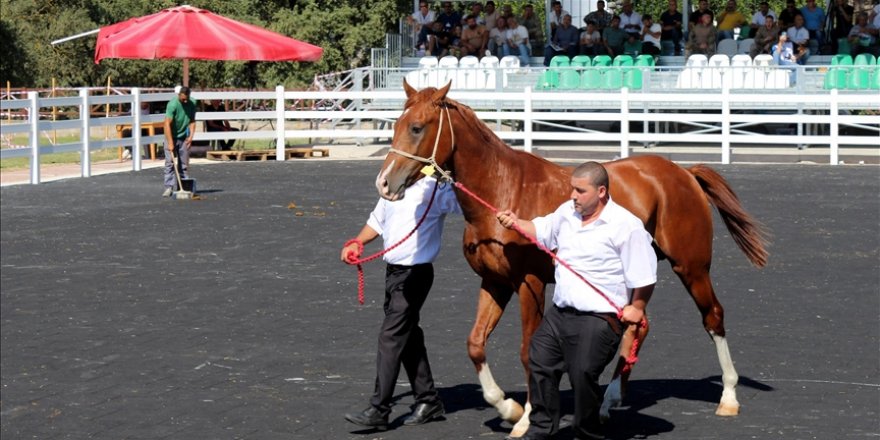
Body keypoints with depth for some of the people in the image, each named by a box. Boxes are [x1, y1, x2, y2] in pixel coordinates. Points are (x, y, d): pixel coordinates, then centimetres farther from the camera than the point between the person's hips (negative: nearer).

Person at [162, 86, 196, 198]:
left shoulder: (192, 103, -4)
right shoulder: (172, 104, -21)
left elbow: (192, 121, 5)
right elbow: (167, 124, -24)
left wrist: (191, 135, -8)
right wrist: (170, 143, -28)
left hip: (184, 138, 4)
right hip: (171, 137, -4)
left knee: (184, 164, 4)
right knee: (169, 162, -9)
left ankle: (183, 188, 8)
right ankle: (169, 187, -11)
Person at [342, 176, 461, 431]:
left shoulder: (435, 189, -12)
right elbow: (378, 220, 23)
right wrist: (357, 243, 10)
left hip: (415, 273, -8)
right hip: (393, 272, 8)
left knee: (391, 337, -11)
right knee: (408, 337, 14)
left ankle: (378, 411, -8)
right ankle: (428, 401, 25)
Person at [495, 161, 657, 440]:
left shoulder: (626, 226, -14)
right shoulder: (567, 212, 8)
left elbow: (644, 277, -12)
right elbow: (540, 230, 25)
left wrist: (637, 307, -11)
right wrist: (516, 224, 9)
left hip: (598, 320, -8)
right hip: (560, 313, 8)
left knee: (583, 375, -8)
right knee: (540, 364, 12)